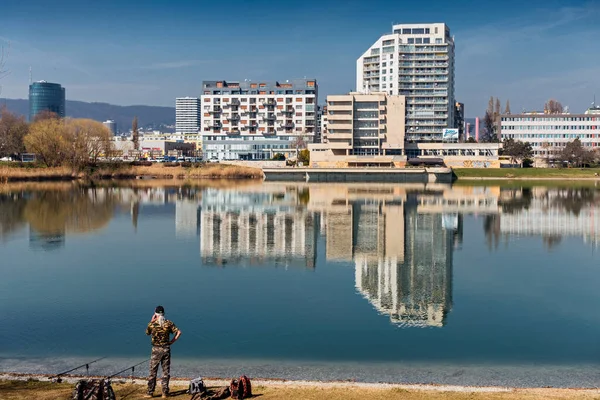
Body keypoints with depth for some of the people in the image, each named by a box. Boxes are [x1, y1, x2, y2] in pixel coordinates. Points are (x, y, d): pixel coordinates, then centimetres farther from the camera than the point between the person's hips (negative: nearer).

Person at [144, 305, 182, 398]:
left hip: (156, 349, -1)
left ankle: (150, 393, 7)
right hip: (166, 349, 1)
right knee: (166, 371, 7)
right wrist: (172, 341, 0)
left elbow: (147, 333, 14)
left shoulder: (152, 324, -6)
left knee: (153, 372, 6)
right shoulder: (169, 323, -3)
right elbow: (178, 332, -7)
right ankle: (165, 392, 8)